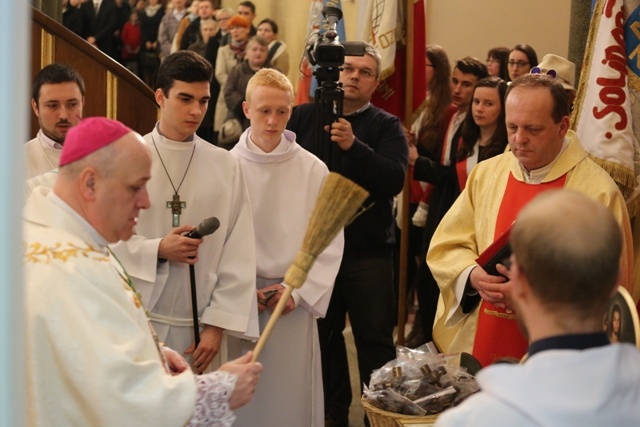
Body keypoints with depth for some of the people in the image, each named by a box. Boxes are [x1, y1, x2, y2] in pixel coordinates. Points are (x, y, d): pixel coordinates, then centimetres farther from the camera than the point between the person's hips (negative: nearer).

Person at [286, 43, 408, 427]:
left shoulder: (386, 127, -1)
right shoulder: (304, 117, 4)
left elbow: (395, 180, -17)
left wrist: (354, 146, -27)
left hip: (368, 249, -2)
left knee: (375, 337, 0)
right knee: (324, 333, 13)